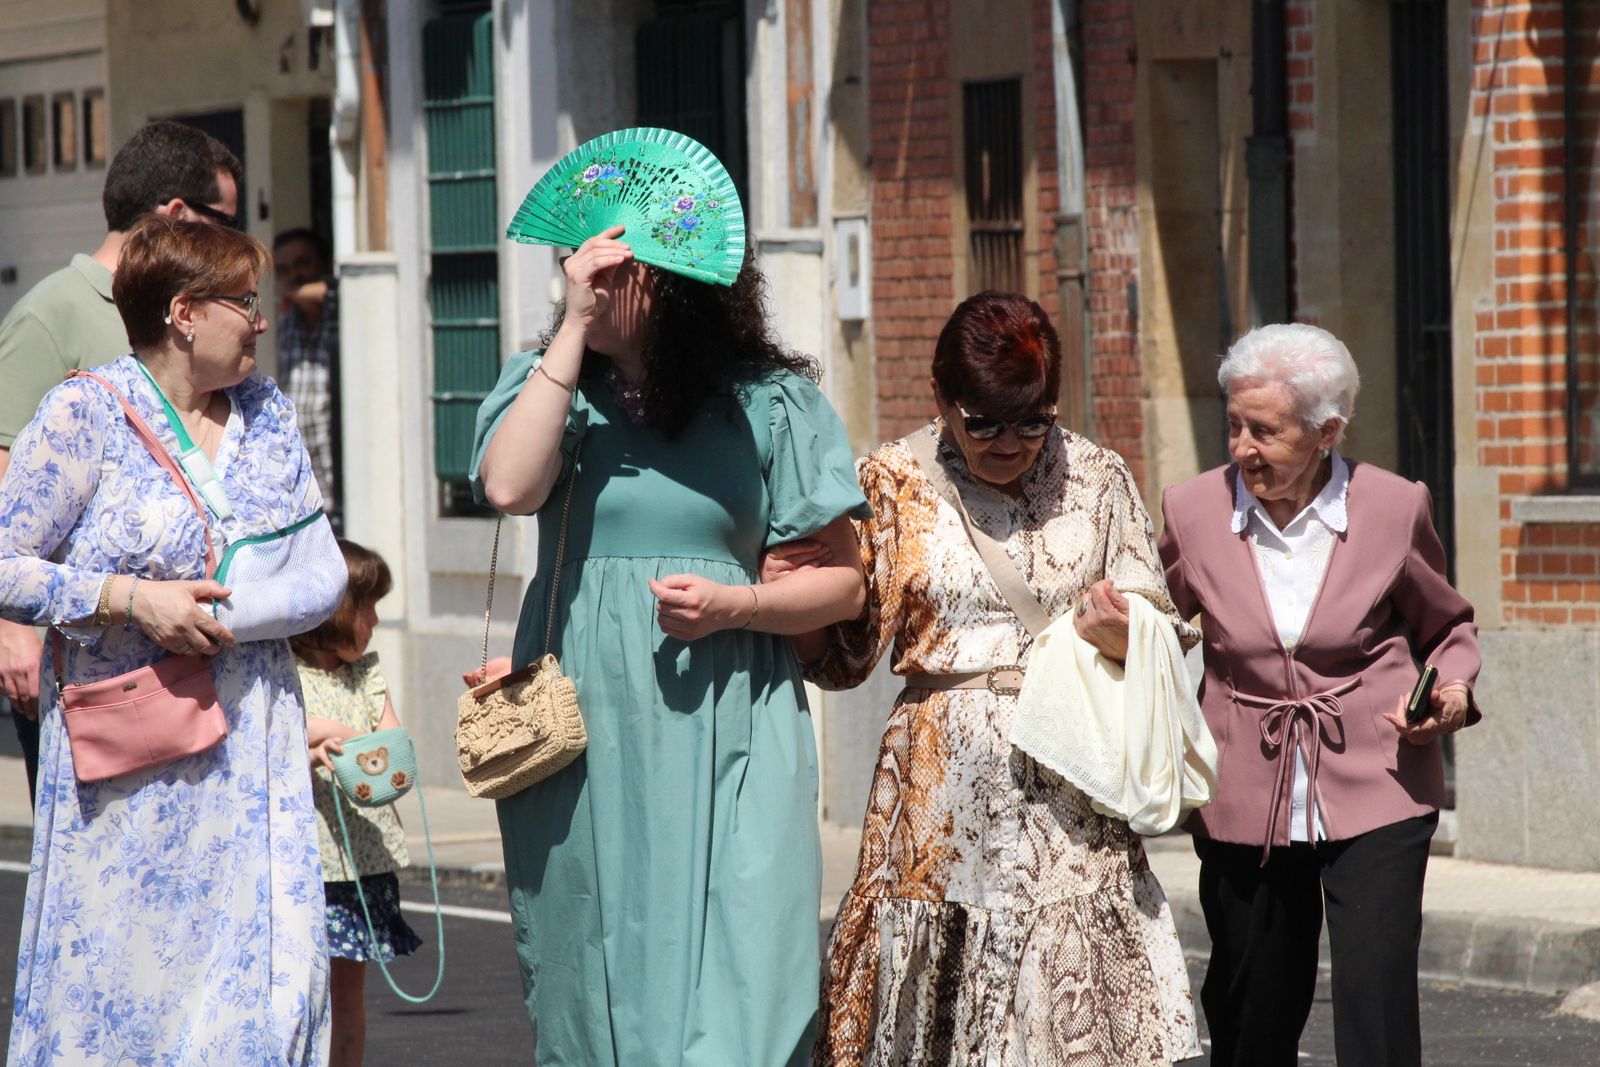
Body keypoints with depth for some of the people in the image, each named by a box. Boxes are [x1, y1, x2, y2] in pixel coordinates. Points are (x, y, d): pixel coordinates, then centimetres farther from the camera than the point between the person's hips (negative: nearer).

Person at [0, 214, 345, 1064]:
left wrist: (222, 616, -12)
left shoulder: (267, 413, 11)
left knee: (266, 975, -2)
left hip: (251, 753, 5)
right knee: (115, 985, -4)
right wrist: (129, 599, -16)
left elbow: (325, 575, 4)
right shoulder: (84, 414, -4)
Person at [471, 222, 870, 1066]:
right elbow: (508, 486, -15)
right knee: (596, 989, 4)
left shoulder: (768, 402, 5)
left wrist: (733, 606, -12)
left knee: (730, 997, -10)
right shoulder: (549, 387, 8)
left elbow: (842, 582, 7)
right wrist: (574, 327, -14)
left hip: (724, 740, -1)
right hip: (582, 734, 2)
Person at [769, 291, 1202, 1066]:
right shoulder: (895, 482, 5)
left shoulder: (1097, 479, 7)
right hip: (942, 789, 0)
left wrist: (1122, 638, -12)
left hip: (1069, 795, 1)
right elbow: (846, 656, 6)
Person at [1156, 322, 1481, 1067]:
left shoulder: (1393, 509, -4)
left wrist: (1453, 694, -6)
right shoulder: (1194, 511, -2)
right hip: (1245, 803, 2)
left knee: (1376, 1006, -12)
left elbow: (1447, 626, 13)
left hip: (1374, 792, -2)